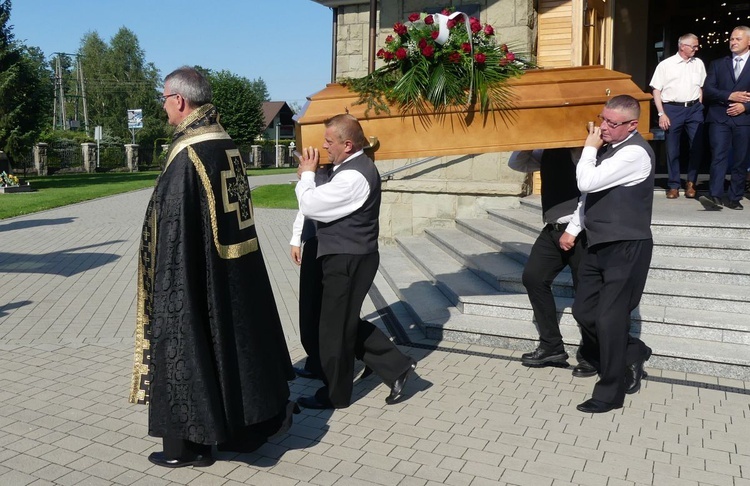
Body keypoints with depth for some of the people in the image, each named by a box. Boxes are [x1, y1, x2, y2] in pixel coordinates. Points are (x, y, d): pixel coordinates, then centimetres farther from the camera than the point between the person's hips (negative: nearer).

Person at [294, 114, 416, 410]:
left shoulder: (354, 176, -23)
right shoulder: (354, 166, 11)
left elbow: (310, 206, -22)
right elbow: (325, 203, 15)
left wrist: (306, 174, -6)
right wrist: (310, 174, 2)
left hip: (347, 262, -10)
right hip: (348, 257, 10)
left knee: (335, 329, 4)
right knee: (347, 324, 19)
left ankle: (334, 396, 22)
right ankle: (396, 365, 22)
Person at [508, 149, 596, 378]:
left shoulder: (581, 149, -13)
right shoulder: (547, 152, 12)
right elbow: (515, 163, 17)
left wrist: (572, 230, -20)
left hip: (580, 230, -8)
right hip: (553, 229, 9)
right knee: (533, 277, 5)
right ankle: (551, 346, 16)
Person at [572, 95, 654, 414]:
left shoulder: (635, 153, -17)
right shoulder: (611, 148, 13)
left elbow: (586, 182, -25)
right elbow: (590, 189, 19)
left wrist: (590, 147, -9)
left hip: (626, 248, -9)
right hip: (599, 244, 9)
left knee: (609, 320, -3)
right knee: (584, 312, 11)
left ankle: (610, 393, 12)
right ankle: (632, 354, 33)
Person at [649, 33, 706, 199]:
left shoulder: (698, 64, 9)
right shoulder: (666, 65, -2)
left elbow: (702, 87, 15)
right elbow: (656, 90, -2)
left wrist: (699, 108, 5)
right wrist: (661, 114, -9)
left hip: (694, 109, 3)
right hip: (672, 109, -3)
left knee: (697, 147, 1)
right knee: (672, 149, 3)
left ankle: (691, 183, 18)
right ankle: (673, 186, 15)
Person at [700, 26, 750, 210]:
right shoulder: (718, 64, 13)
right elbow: (708, 90, 3)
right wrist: (730, 96, -10)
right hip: (719, 117, 0)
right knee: (719, 157, -10)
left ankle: (734, 198, 9)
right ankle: (715, 197, -17)